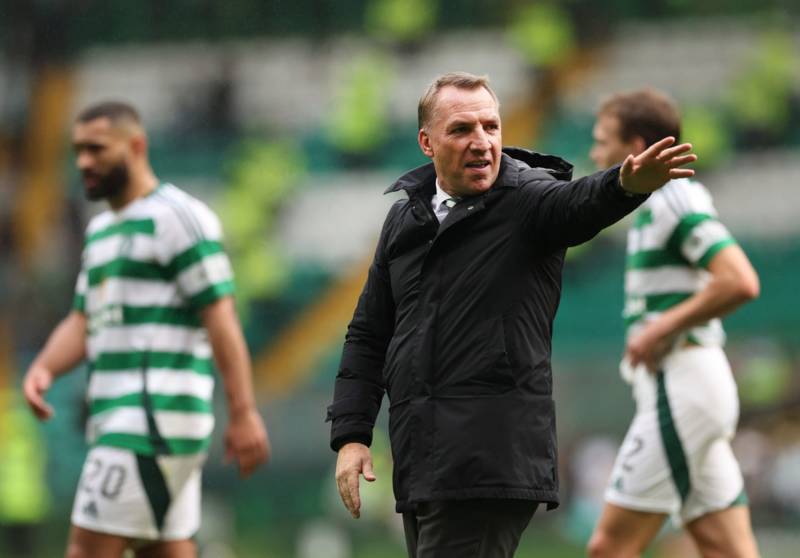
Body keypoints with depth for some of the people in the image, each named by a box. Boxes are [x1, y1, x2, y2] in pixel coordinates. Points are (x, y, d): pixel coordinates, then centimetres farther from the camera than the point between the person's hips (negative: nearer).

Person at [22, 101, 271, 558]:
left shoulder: (176, 216, -7)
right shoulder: (102, 230, 22)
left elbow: (221, 318, -12)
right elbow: (82, 324, 18)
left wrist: (244, 412, -19)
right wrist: (44, 368, -3)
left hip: (158, 417, -9)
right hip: (120, 419, 9)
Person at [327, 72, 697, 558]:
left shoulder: (528, 199, -4)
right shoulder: (404, 220, 14)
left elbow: (580, 203, -28)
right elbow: (369, 335, 19)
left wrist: (628, 184, -51)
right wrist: (350, 435, 10)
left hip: (491, 463, -7)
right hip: (418, 463, 7)